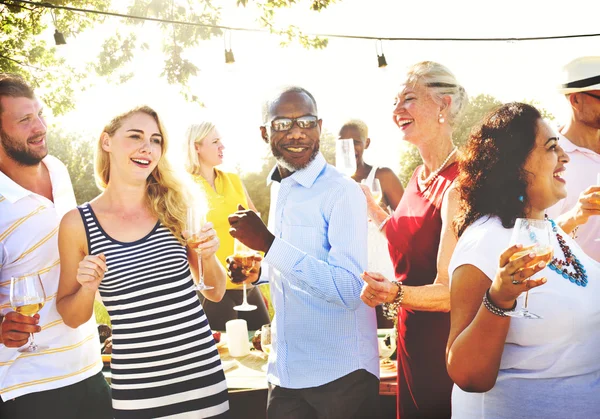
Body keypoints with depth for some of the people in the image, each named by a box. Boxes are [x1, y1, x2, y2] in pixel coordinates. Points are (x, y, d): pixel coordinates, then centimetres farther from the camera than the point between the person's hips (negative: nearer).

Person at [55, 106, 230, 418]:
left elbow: (215, 293, 8)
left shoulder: (176, 207, -1)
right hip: (136, 389, -1)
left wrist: (208, 255, -11)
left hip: (202, 375, 1)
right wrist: (88, 288, -15)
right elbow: (71, 318, 4)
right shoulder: (77, 223, -5)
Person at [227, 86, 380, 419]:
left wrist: (269, 244, -26)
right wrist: (259, 271, 3)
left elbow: (348, 290, -24)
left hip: (340, 377, -7)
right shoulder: (278, 190, 8)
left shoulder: (342, 192, -16)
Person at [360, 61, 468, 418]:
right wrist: (371, 207, 10)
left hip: (445, 344, -8)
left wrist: (395, 293, -41)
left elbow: (450, 292, -24)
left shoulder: (457, 185, -21)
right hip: (412, 335, 8)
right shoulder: (419, 176, 5)